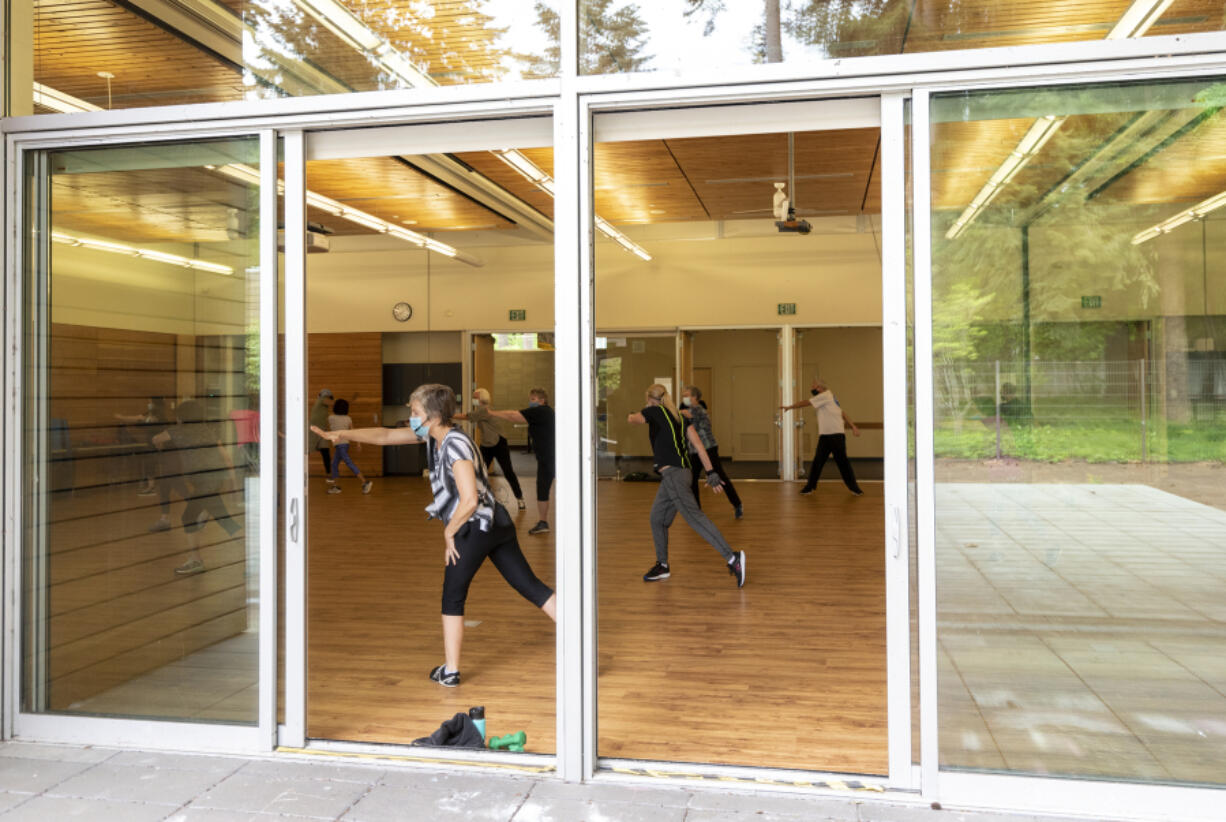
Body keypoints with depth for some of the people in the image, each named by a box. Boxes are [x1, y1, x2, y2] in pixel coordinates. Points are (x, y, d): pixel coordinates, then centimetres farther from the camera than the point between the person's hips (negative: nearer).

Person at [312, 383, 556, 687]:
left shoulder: (456, 445, -18)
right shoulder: (432, 435, 9)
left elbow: (469, 500, -24)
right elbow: (384, 436, 17)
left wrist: (449, 532, -10)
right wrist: (340, 434, 15)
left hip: (474, 527, -9)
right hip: (498, 525, 9)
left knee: (453, 598, 7)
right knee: (530, 586, 7)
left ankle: (450, 671, 16)